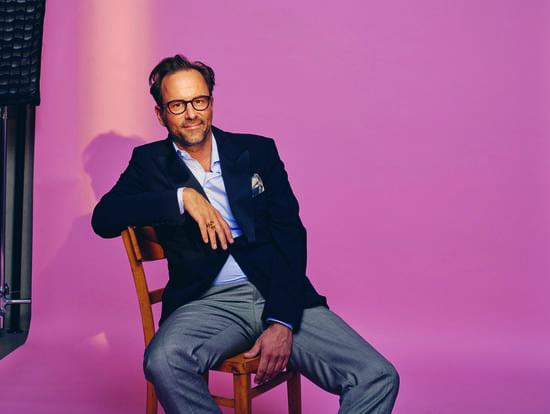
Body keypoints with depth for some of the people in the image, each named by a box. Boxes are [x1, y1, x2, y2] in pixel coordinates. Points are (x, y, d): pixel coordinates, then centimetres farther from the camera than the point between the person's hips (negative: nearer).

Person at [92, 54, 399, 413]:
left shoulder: (258, 151, 13)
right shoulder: (150, 162, 14)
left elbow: (291, 234, 4)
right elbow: (103, 219, -2)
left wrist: (282, 321, -10)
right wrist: (182, 197, -13)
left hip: (280, 297, 1)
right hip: (207, 301, 0)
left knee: (378, 377, -19)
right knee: (163, 361, -33)